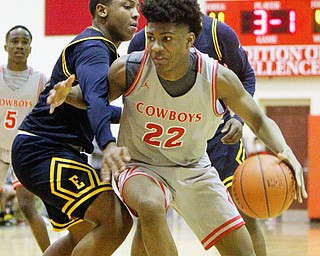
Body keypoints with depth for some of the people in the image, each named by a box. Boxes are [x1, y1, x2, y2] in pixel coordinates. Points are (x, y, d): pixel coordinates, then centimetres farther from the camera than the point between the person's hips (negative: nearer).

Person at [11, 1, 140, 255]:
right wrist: (108, 145, -52)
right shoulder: (93, 48, -15)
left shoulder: (98, 48, 18)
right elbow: (94, 99, -35)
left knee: (85, 235, 22)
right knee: (115, 222, -22)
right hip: (44, 151, -11)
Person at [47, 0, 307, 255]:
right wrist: (67, 93, -25)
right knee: (150, 206, -39)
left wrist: (284, 151, -27)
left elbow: (259, 121, -7)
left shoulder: (218, 78, -21)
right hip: (140, 167, -2)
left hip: (194, 170, 2)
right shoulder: (129, 69, -22)